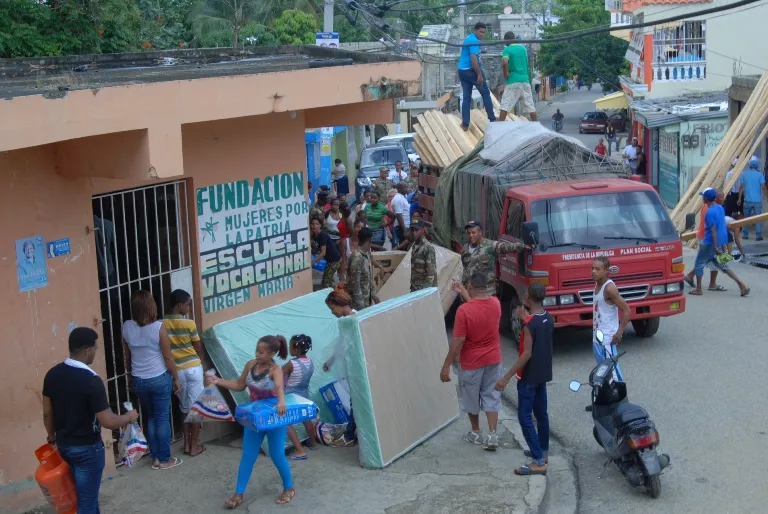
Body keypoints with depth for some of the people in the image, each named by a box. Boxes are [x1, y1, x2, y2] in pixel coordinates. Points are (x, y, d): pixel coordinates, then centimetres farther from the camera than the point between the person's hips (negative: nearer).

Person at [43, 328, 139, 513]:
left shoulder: (52, 374, -4)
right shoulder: (91, 381, -26)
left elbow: (47, 413, 6)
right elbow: (108, 422, -24)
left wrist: (52, 438, 22)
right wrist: (129, 417, -5)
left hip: (63, 444, 7)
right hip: (87, 449, -7)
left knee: (86, 492, 26)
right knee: (87, 499, 7)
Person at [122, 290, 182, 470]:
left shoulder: (127, 327, -5)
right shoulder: (158, 327, -18)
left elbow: (127, 356, 8)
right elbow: (168, 356, -12)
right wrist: (176, 378, 0)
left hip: (138, 380, 4)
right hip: (159, 379, -4)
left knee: (150, 417, 18)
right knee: (162, 418, 7)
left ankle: (155, 458, 23)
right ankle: (164, 460, 14)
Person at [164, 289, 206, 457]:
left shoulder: (162, 324, -3)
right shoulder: (189, 323, -13)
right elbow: (198, 348, -3)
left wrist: (173, 366, 15)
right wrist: (201, 361, 18)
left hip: (176, 370, 4)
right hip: (193, 368, -4)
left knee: (184, 407, 17)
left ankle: (186, 444, 21)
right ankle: (194, 446, 8)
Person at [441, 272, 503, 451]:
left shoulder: (464, 310, -24)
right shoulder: (495, 303, -8)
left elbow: (458, 341, -22)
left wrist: (446, 366, -14)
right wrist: (463, 293, 23)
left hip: (471, 362, -4)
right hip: (493, 360, 4)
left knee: (471, 398, 16)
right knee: (491, 397, 13)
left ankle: (476, 433, 30)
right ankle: (492, 435, 7)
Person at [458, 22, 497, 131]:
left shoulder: (468, 38, 16)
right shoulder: (475, 41, -16)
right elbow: (473, 59, -26)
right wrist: (479, 74, -24)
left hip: (462, 71, 8)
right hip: (472, 70, -8)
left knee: (466, 97, 7)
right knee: (485, 93, 7)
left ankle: (465, 124, 3)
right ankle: (492, 119, 12)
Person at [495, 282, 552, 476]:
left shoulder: (529, 323, -23)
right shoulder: (548, 319, 3)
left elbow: (527, 354, -26)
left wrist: (507, 377, -25)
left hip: (529, 377, -9)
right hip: (543, 374, 9)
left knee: (525, 417, -5)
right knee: (541, 413, 19)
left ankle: (538, 462, -7)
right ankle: (543, 451, 32)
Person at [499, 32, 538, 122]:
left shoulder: (507, 50, -6)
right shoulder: (523, 48, 12)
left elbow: (505, 63, -22)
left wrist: (506, 75, -12)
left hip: (513, 81, -5)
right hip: (525, 80, 5)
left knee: (505, 106, -5)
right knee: (530, 106, 10)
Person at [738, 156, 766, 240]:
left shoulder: (744, 174, 1)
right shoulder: (760, 174, -6)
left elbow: (742, 187, 1)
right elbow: (763, 186, -10)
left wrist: (739, 198, 7)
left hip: (747, 200, 2)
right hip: (757, 200, -2)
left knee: (747, 217, 14)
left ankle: (745, 235, 16)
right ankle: (758, 236, -2)